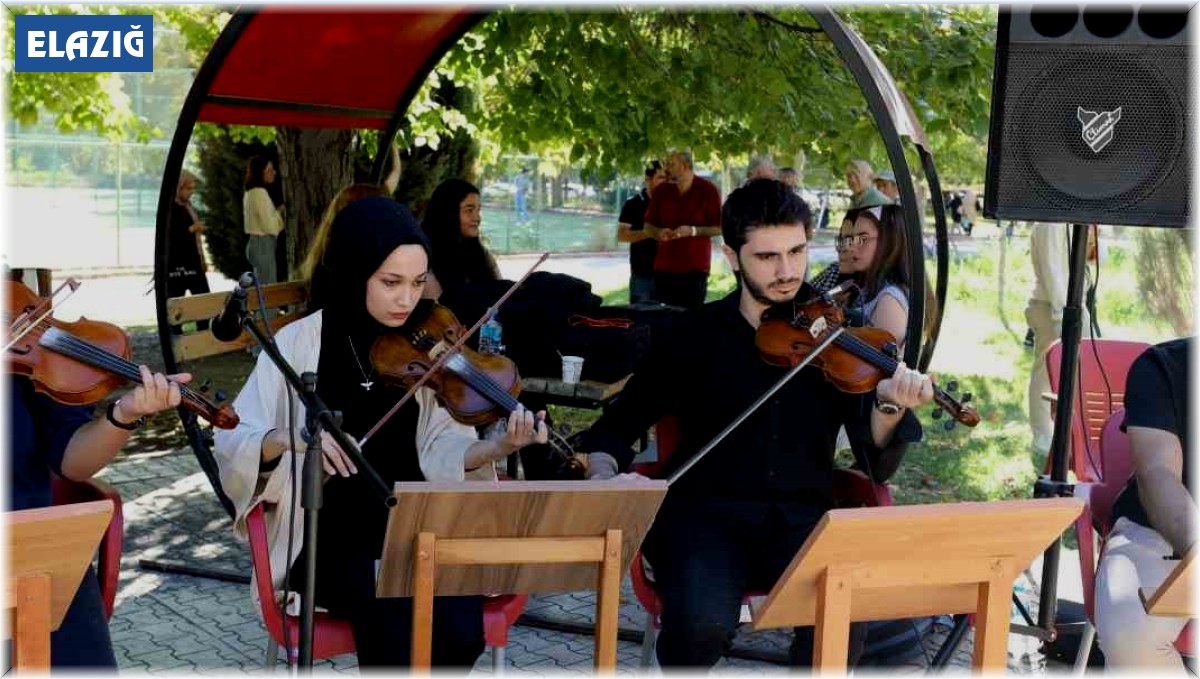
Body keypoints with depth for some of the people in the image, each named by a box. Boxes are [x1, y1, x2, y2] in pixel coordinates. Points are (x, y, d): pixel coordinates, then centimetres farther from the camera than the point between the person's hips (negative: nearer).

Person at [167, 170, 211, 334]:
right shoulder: (169, 209, -12)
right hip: (177, 264, -8)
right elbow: (168, 237, -20)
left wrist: (202, 259, 18)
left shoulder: (189, 207, 13)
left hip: (194, 262, 8)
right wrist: (190, 229, -24)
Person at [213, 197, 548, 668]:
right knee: (394, 627, -29)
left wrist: (497, 448, -25)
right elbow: (232, 443, -8)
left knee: (459, 630, -23)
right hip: (329, 536, -2)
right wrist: (290, 438, -29)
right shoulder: (300, 342, -5)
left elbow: (440, 452, -5)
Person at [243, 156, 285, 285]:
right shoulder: (260, 193, -15)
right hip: (263, 244, -10)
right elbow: (269, 225, -18)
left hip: (255, 242, 10)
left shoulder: (250, 192, 14)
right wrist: (280, 212, -1)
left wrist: (277, 212, 10)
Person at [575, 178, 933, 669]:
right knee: (702, 623, -30)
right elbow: (617, 426, 13)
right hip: (704, 512, 0)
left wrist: (890, 406, -21)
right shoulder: (697, 334, 3)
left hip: (801, 520, 1)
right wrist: (603, 474, -8)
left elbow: (876, 464, -1)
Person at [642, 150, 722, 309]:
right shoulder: (661, 192, 6)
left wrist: (693, 231, -18)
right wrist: (659, 232, -9)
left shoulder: (708, 190, -4)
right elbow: (648, 226, 13)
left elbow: (719, 228, -3)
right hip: (664, 268, 3)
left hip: (696, 269, -3)